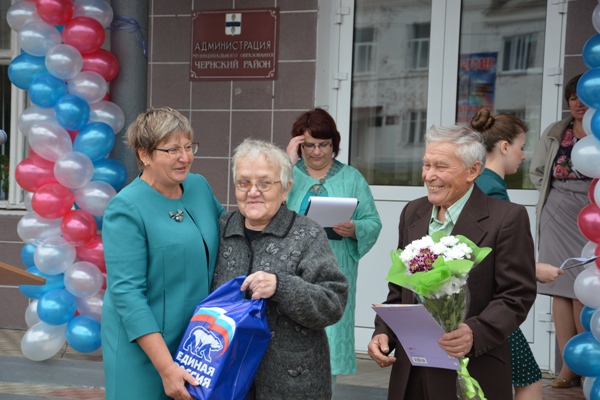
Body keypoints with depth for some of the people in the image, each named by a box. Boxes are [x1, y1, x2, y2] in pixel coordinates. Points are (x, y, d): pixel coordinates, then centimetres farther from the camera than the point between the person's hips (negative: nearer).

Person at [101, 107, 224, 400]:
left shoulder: (199, 186, 3)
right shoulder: (126, 208, -15)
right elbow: (126, 292, -20)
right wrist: (166, 367, -24)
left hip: (198, 342, 6)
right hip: (144, 348, -5)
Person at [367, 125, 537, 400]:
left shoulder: (507, 218, -10)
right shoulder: (412, 213, 8)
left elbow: (518, 295, -12)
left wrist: (475, 333, -26)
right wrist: (383, 332, -1)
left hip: (471, 376, -5)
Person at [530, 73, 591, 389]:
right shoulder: (554, 133, 11)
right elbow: (536, 171, 18)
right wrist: (551, 196, 7)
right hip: (558, 216, 3)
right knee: (560, 287, 1)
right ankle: (568, 365, 5)